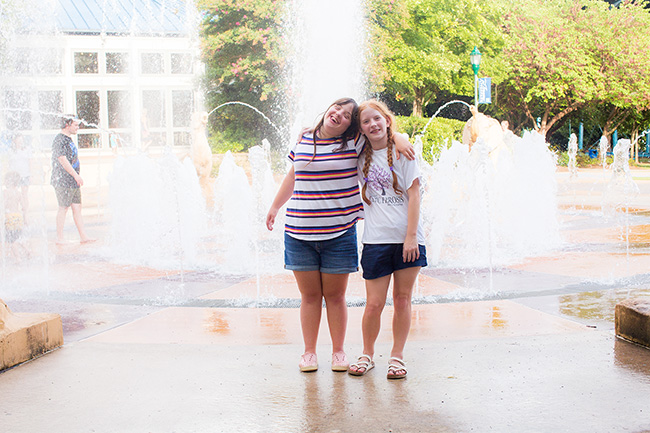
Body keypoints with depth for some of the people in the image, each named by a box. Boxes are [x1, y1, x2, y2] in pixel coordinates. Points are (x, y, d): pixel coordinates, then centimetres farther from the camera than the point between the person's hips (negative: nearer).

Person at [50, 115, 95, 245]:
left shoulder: (69, 139, 18)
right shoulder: (60, 140, -12)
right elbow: (62, 160, -20)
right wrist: (76, 175, -21)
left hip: (73, 181, 9)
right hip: (63, 181, -9)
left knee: (77, 207, 6)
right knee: (63, 208, -5)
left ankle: (83, 236, 6)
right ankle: (59, 238, 1)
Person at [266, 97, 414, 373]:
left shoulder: (354, 143, 0)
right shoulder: (303, 141, 8)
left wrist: (400, 141, -11)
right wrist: (275, 206, 29)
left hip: (339, 234, -2)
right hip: (299, 232, 2)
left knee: (335, 295, 6)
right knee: (310, 295, 7)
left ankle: (338, 352, 20)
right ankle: (309, 352, 19)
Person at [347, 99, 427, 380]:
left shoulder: (402, 152, 0)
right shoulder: (362, 157, 9)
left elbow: (413, 195, -4)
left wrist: (411, 236, -10)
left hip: (406, 239, -2)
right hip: (376, 240, 2)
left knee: (402, 300, 5)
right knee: (374, 304, -1)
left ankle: (397, 356, 19)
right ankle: (367, 354, 19)